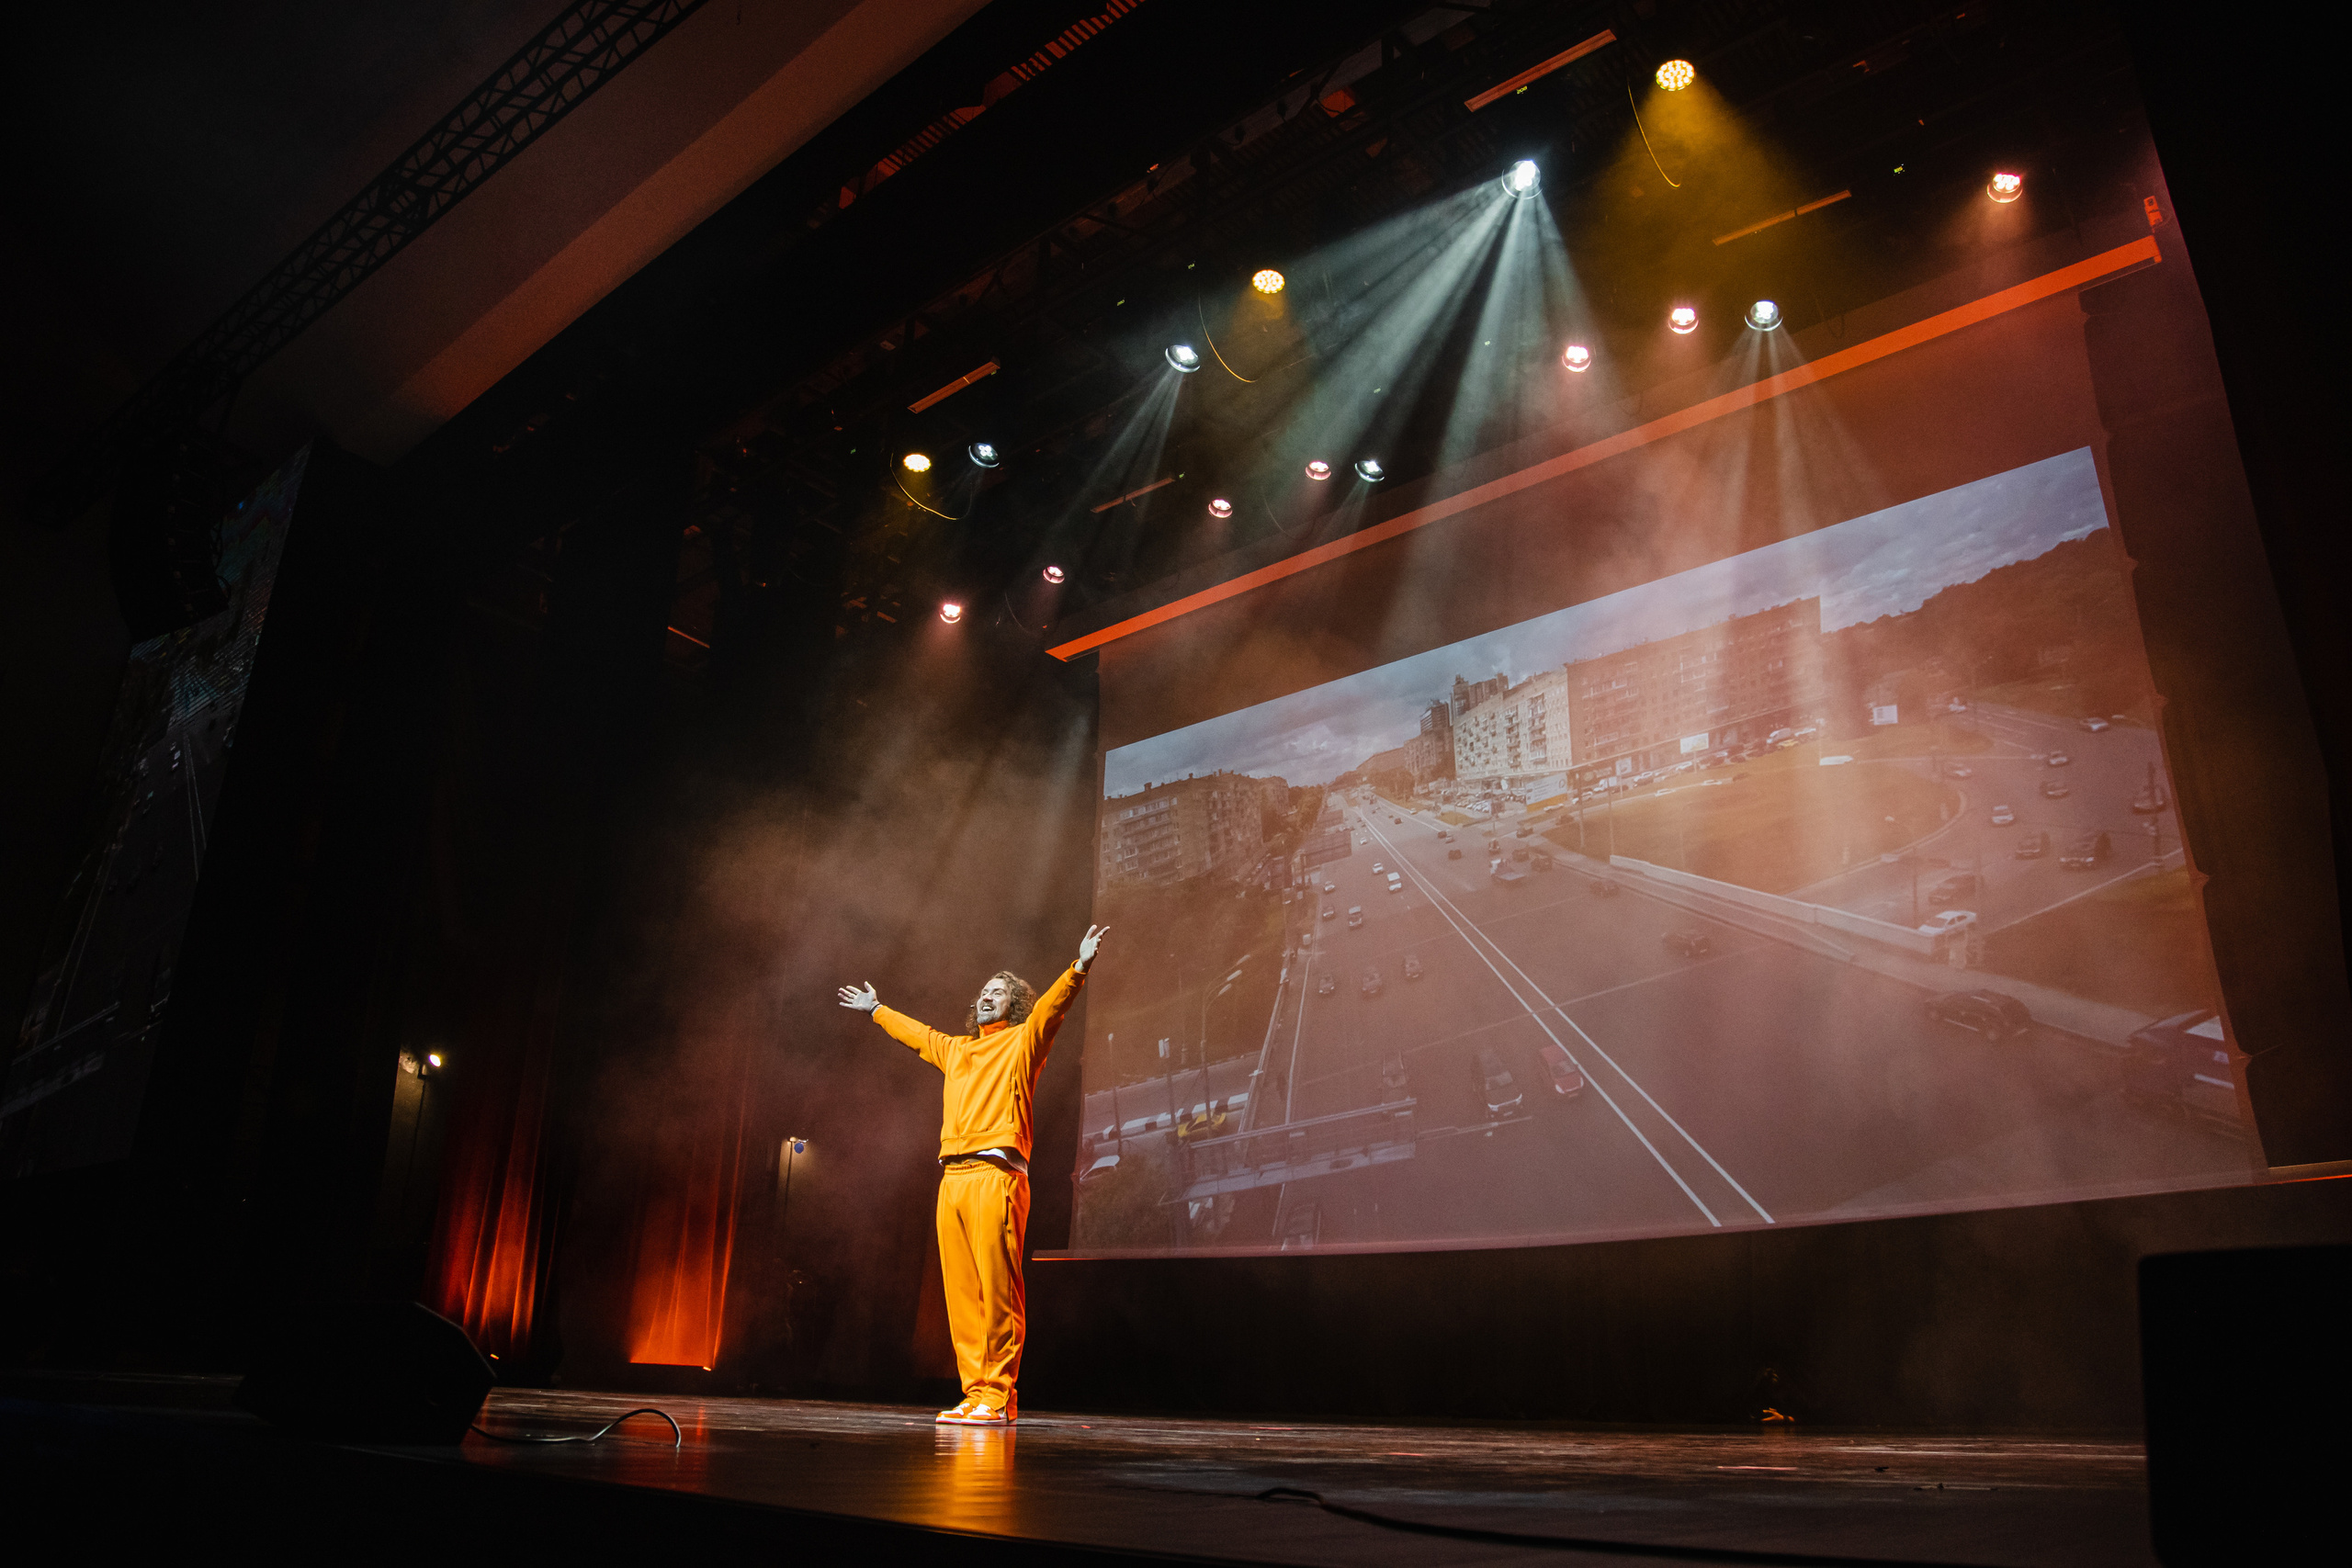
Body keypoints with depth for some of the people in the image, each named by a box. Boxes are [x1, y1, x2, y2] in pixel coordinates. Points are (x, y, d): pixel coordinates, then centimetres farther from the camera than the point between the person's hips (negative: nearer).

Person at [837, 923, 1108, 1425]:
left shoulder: (1022, 1041, 9)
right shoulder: (955, 1049, 27)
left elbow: (1052, 1006, -8)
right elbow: (915, 1032, 44)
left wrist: (1079, 967, -24)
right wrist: (876, 1009, 56)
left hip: (995, 1174, -6)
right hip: (953, 1177, 6)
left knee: (998, 1289, -9)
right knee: (961, 1292, 4)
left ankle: (997, 1397, -6)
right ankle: (974, 1393, 9)